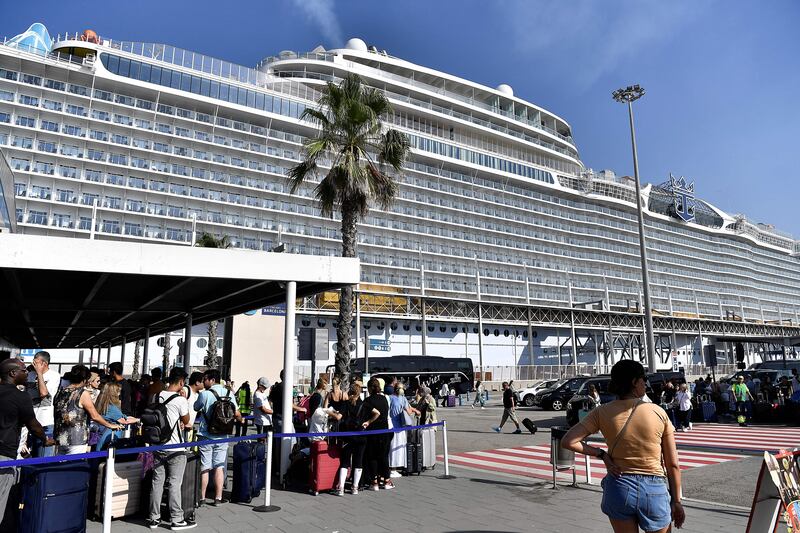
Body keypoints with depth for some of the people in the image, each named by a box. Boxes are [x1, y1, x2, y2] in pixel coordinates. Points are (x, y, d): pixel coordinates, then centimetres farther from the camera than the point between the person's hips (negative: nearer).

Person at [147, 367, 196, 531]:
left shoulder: (158, 396, 2)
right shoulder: (180, 400, -16)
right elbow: (186, 421, -2)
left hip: (158, 446, 6)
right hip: (175, 449, -6)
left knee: (157, 482, 12)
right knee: (174, 484, 2)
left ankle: (154, 518, 21)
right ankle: (177, 520, 11)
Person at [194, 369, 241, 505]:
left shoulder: (204, 394, -12)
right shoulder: (229, 393, 0)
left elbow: (196, 408, 5)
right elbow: (237, 414, 3)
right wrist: (241, 420, 23)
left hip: (206, 436, -3)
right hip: (222, 437, 3)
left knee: (204, 468, 5)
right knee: (219, 467, 8)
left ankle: (202, 497, 12)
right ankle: (218, 498, 11)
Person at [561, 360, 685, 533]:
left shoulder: (603, 412, -6)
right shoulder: (658, 412, -7)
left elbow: (568, 442, -13)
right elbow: (673, 464, -2)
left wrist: (600, 453, -4)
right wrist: (676, 501, 8)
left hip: (619, 488, 1)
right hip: (654, 491, 0)